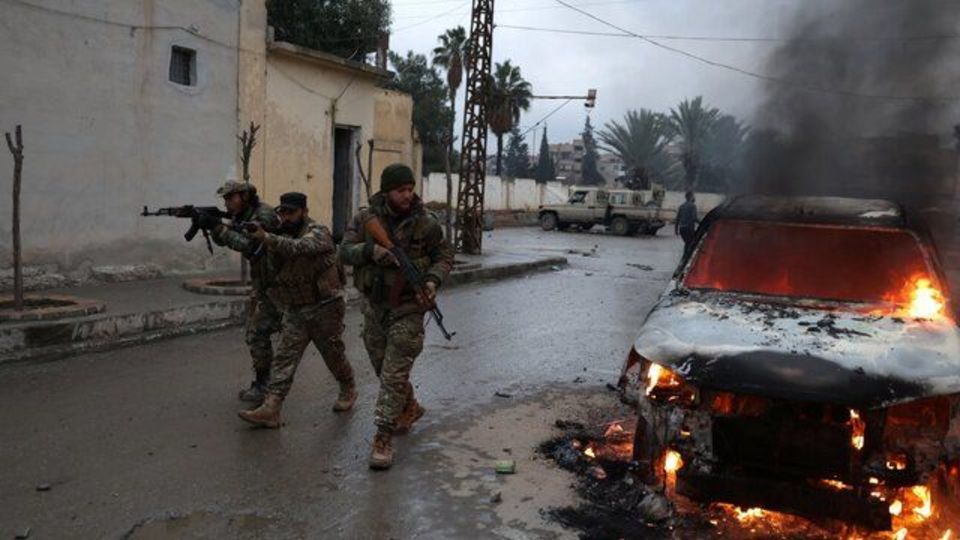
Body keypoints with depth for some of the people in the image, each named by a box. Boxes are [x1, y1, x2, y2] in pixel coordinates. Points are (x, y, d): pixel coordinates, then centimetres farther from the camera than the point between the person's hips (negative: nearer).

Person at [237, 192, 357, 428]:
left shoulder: (318, 233, -13)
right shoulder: (285, 236, 9)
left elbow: (297, 248, -35)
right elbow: (274, 270, 7)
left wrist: (267, 238, -45)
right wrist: (271, 249, -10)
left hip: (324, 308, -6)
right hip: (295, 310, 6)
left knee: (334, 354, 10)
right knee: (284, 358, -5)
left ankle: (348, 391, 35)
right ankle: (270, 409, -10)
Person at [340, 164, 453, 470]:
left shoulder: (426, 223, -8)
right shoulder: (365, 219, -3)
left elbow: (444, 256, 2)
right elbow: (345, 252, -8)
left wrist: (433, 280, -17)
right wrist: (370, 250, -28)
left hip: (408, 309, -4)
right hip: (374, 305, 4)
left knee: (394, 375, -8)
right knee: (382, 368, 18)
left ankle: (384, 437, 0)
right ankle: (410, 408, 43)